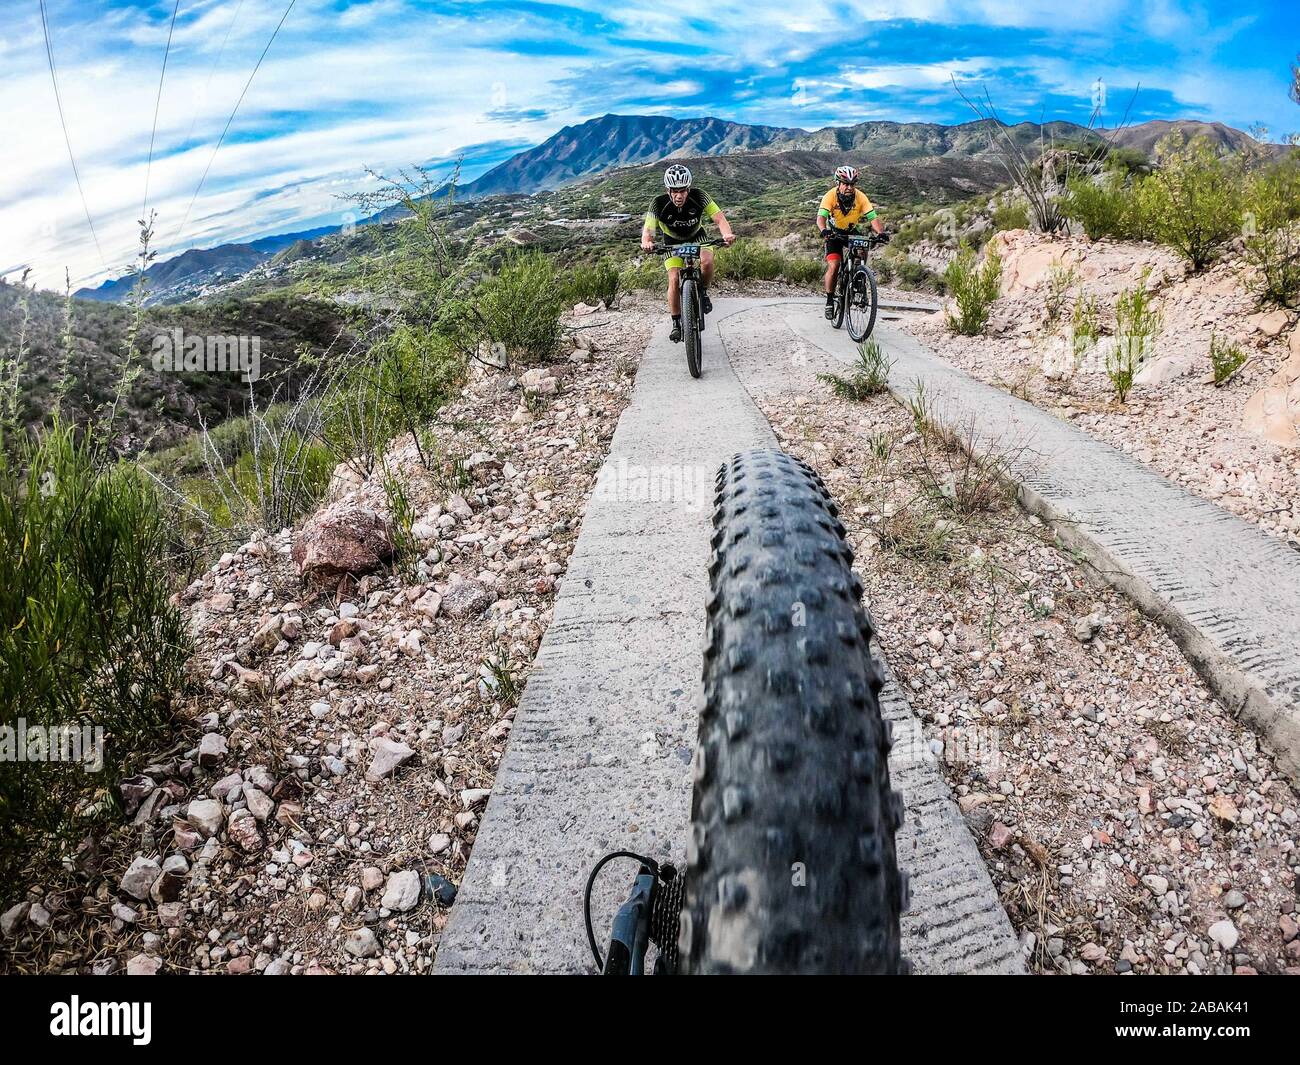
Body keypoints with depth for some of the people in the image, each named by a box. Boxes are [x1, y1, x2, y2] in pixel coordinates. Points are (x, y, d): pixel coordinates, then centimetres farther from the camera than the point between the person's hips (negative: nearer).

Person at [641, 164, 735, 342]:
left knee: (707, 262, -30)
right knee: (674, 279, -16)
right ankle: (676, 324, -1)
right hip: (672, 242, 0)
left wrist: (727, 234, -56)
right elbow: (648, 229, -35)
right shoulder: (659, 204, -29)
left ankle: (703, 292, 1)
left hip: (697, 237, 0)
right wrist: (646, 242, -60)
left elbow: (719, 219, -34)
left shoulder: (699, 196, -29)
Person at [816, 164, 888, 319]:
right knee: (833, 266, -18)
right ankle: (830, 300, -1)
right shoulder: (830, 196, -26)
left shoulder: (860, 197, -22)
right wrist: (823, 230, -60)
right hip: (834, 233, -2)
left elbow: (873, 217, -28)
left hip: (852, 232, 2)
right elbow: (821, 217, -38)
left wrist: (881, 232, -47)